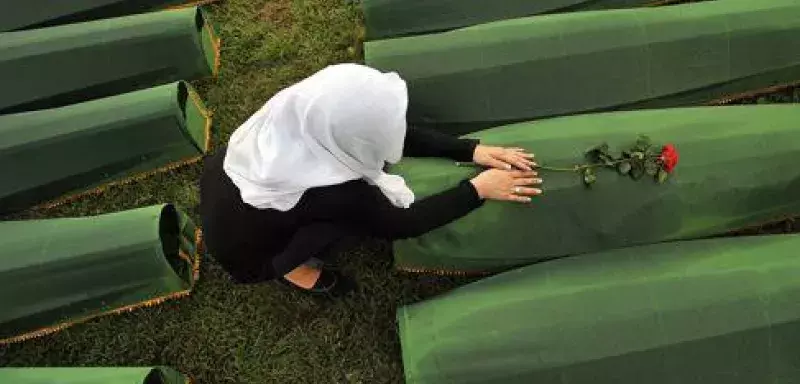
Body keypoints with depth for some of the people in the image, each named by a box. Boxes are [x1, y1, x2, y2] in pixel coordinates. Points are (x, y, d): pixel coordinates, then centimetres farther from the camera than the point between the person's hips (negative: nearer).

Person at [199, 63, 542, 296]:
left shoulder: (305, 111, -22)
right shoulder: (328, 190, -38)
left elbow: (400, 137, -10)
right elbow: (402, 224, -21)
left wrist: (472, 150, -11)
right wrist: (478, 189, -18)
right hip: (238, 244, -5)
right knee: (358, 207, -13)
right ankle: (286, 264, 8)